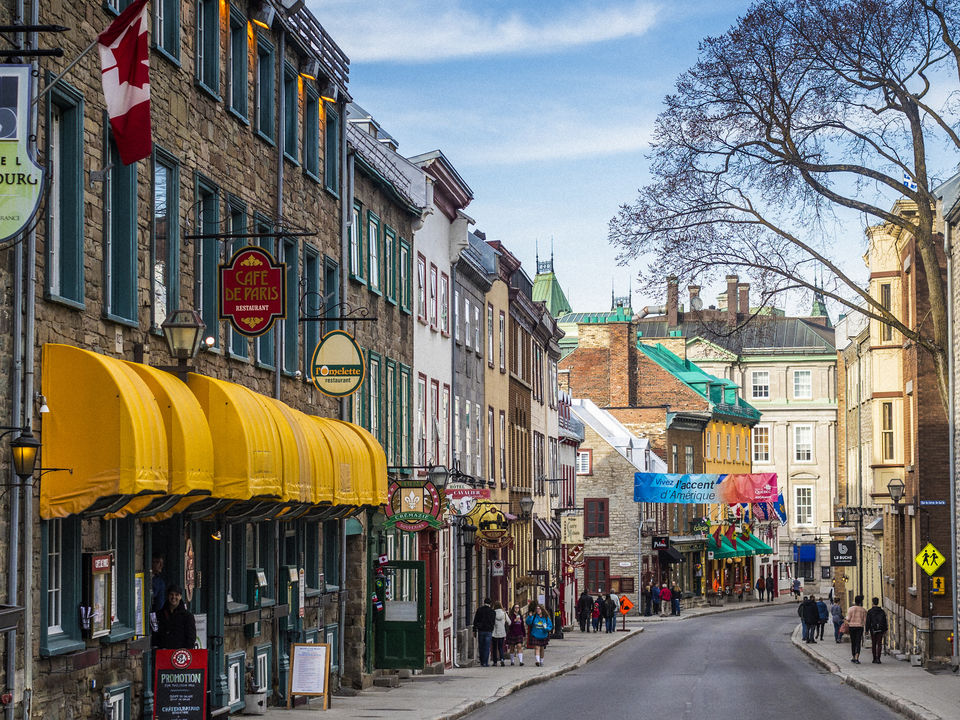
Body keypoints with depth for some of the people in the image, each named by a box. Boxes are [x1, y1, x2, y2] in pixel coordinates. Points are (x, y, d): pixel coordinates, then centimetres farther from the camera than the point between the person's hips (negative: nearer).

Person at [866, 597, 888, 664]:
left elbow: (868, 621, -6)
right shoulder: (882, 611, 2)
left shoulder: (870, 611, -5)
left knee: (874, 644, 10)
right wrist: (885, 630, 10)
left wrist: (867, 630, -2)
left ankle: (874, 658, 13)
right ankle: (878, 658, -13)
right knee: (879, 644, 0)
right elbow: (885, 621, 4)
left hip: (873, 630, -1)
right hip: (880, 630, 1)